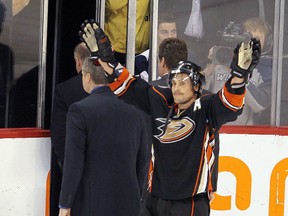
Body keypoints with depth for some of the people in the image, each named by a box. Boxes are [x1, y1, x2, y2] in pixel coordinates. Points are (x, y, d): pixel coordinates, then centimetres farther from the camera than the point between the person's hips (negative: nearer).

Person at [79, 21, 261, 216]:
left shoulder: (206, 109, -5)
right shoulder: (160, 103, 7)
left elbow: (230, 104, -23)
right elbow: (129, 87, 13)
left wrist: (239, 75, -40)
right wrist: (104, 57, 10)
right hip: (156, 198, 6)